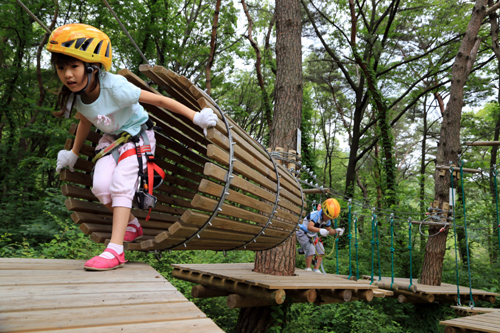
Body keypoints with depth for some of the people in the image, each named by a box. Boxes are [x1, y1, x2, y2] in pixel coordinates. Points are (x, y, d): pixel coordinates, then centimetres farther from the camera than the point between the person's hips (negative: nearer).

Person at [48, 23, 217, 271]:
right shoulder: (76, 95, -10)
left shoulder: (115, 87, -31)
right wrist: (74, 154, 24)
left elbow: (159, 100, -27)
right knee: (101, 186, -13)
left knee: (120, 184, -21)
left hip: (137, 136, -6)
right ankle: (131, 225, 12)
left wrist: (196, 117, -28)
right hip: (111, 139, 6)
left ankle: (115, 250, -18)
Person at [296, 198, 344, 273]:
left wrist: (336, 231, -16)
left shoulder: (327, 220, -8)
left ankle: (316, 269, 7)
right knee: (311, 250, -24)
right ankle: (308, 269, -8)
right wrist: (319, 230, -64)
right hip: (303, 234, -8)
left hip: (313, 236, 8)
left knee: (321, 251, -2)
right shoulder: (315, 215, -33)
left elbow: (329, 231, 5)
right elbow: (309, 227, -47)